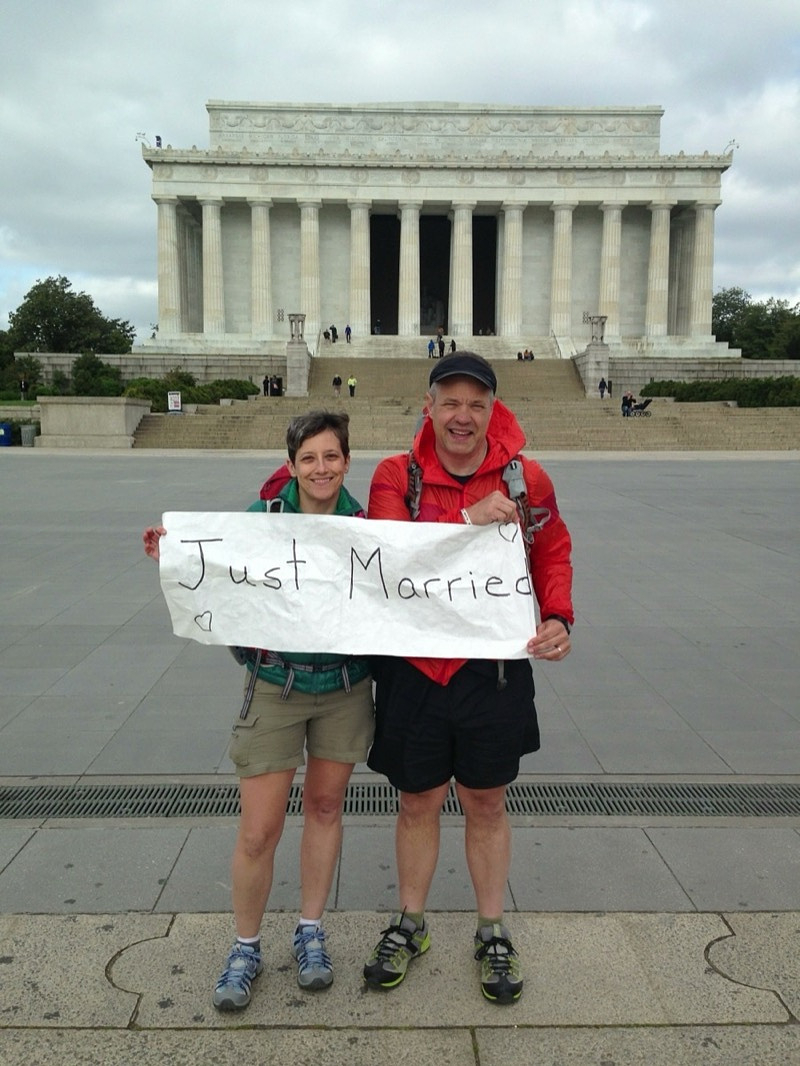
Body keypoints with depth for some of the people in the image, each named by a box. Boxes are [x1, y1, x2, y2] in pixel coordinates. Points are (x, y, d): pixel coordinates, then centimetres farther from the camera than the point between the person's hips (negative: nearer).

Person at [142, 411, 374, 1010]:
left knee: (326, 805, 15)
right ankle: (246, 948, 25)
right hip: (275, 687, -2)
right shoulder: (262, 518, -11)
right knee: (259, 830, 0)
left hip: (346, 687, 2)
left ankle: (310, 932, 35)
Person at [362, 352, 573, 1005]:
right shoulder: (396, 476, -6)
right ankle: (410, 926, 38)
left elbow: (553, 556, 8)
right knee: (418, 802, 16)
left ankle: (493, 934, 36)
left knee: (487, 804, 16)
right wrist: (467, 522, -29)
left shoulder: (526, 479, -3)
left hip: (495, 668, 0)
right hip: (413, 668, 0)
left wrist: (557, 617, -9)